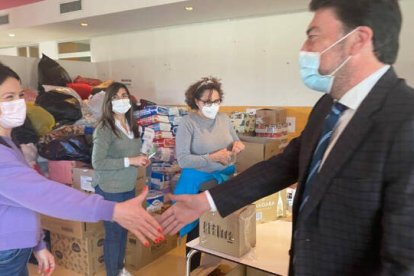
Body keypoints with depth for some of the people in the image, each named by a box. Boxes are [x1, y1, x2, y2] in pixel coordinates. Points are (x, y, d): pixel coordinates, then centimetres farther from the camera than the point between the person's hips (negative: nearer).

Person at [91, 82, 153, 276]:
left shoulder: (131, 125, 6)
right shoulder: (104, 129, -17)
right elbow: (97, 163, -22)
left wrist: (141, 159, -2)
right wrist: (130, 161, -24)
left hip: (128, 188, 7)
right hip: (109, 190, -7)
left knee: (124, 230, 19)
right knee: (113, 233, 5)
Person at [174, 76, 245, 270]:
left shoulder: (224, 119, 2)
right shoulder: (188, 123, -14)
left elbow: (236, 141, 14)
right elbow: (182, 159, -20)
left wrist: (237, 145, -10)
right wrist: (213, 157, -28)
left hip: (224, 177, 5)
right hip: (198, 181, -5)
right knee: (197, 228, 11)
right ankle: (194, 268, 33)